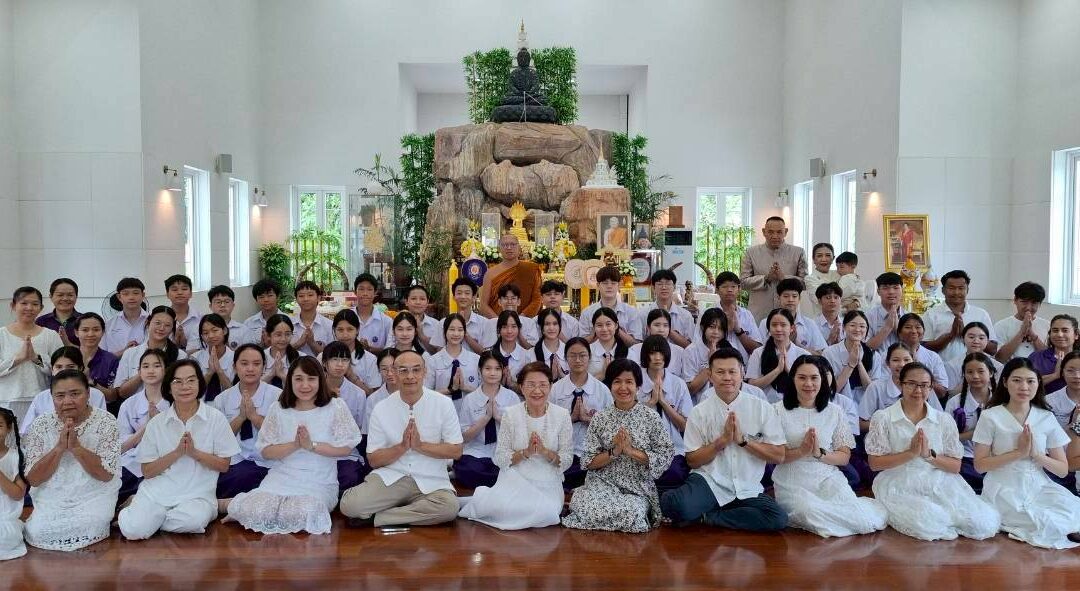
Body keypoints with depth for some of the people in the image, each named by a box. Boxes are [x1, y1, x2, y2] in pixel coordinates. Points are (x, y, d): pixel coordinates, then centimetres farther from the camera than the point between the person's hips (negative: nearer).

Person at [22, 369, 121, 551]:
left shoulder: (105, 422, -6)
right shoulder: (40, 426, -1)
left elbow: (107, 474, -12)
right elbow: (33, 479, -6)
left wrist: (76, 446, -22)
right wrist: (60, 447, -19)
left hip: (94, 497, -2)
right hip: (51, 499, 2)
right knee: (37, 532, -20)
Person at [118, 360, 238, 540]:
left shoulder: (216, 418, 0)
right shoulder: (156, 423, 5)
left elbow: (224, 465, 1)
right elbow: (147, 471, 3)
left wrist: (194, 452, -14)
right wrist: (177, 453, -12)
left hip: (197, 494, -1)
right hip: (157, 491, 1)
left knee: (192, 521, -34)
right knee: (133, 530, -25)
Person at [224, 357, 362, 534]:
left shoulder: (335, 407, 0)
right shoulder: (278, 409, 6)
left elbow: (346, 447, -6)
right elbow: (265, 451, 2)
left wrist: (312, 445, -16)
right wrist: (294, 445, -14)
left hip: (319, 482, -1)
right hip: (282, 478, 1)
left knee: (302, 514, -32)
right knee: (256, 511, -27)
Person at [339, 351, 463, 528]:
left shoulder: (443, 404, -2)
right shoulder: (381, 409, 1)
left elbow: (456, 451, 0)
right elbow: (373, 460, 3)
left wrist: (420, 445, -14)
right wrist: (402, 446, -14)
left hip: (431, 481, 0)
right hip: (390, 478, 0)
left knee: (450, 507, -33)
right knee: (349, 504, -25)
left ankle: (375, 518, -15)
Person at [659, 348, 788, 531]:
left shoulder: (762, 408, 2)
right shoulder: (699, 412, 1)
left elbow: (778, 456, 0)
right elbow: (692, 460, 2)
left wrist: (743, 440, -12)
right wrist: (722, 440, -11)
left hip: (748, 489, 3)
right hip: (709, 482, -2)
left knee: (779, 519, -27)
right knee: (673, 504, -32)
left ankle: (706, 517, -9)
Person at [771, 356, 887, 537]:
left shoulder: (835, 412, 9)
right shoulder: (779, 410, -1)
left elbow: (845, 457, 7)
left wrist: (820, 453, -12)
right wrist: (801, 451, -18)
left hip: (828, 478, 2)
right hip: (792, 481, -2)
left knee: (862, 520, -24)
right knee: (811, 511, -35)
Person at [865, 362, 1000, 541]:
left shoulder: (944, 420, 10)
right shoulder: (882, 418, 1)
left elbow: (955, 466, 7)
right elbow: (874, 463, -3)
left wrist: (929, 455, -11)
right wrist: (910, 453, -14)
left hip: (941, 485, 3)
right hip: (900, 487, -3)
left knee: (986, 524, -17)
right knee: (926, 525, -32)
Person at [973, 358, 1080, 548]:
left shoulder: (1047, 418, 7)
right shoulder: (990, 417, -3)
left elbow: (1063, 470, 7)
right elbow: (979, 465, -5)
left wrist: (1036, 454, -11)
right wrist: (1018, 453, -14)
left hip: (1038, 487, 4)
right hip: (1005, 489, -4)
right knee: (1054, 523, -23)